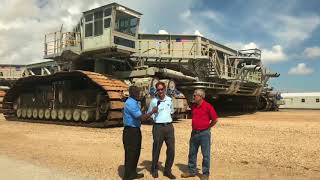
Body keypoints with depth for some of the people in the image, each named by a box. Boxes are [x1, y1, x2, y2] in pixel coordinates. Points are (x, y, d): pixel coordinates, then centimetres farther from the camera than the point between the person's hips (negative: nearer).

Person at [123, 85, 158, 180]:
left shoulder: (135, 102, 13)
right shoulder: (130, 103, -20)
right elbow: (141, 117, -25)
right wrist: (152, 111, -14)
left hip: (136, 130, 10)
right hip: (130, 131, -10)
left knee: (136, 152, 17)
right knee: (130, 153, -2)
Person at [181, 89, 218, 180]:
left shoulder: (208, 106, -13)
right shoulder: (193, 106, 7)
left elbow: (215, 120, -9)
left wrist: (207, 127, 1)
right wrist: (195, 127, 14)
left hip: (204, 133, -6)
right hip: (194, 133, 7)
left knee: (206, 154, 4)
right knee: (192, 153, 13)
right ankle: (191, 171, 26)